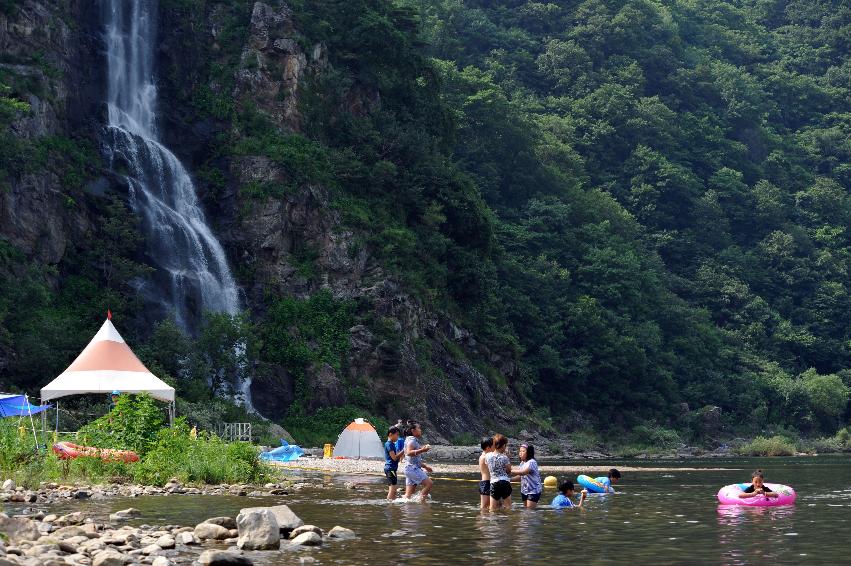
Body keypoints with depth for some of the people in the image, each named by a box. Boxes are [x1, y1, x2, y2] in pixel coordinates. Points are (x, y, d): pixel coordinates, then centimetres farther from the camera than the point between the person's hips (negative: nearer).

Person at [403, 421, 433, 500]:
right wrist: (422, 450, -32)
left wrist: (425, 467, 30)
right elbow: (409, 453, -27)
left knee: (408, 494, 5)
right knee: (428, 483, -12)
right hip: (412, 468, -10)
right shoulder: (412, 440, -9)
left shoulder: (415, 440, 22)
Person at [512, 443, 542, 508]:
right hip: (524, 490, 9)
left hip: (534, 490, -9)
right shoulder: (522, 463, 10)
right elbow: (520, 476, 13)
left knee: (530, 510, -12)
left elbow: (523, 472, -32)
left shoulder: (532, 462, -18)